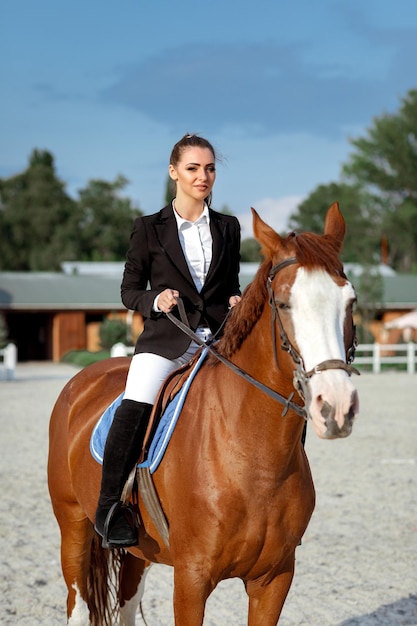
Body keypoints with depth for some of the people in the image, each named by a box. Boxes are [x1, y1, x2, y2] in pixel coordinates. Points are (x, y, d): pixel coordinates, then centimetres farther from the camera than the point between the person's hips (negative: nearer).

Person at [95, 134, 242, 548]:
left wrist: (236, 301, 1)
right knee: (134, 407, -30)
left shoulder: (228, 228, 15)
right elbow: (129, 289, 10)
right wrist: (155, 301, -10)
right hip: (166, 338, -3)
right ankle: (109, 508, -22)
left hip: (218, 339, 3)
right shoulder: (149, 229, 6)